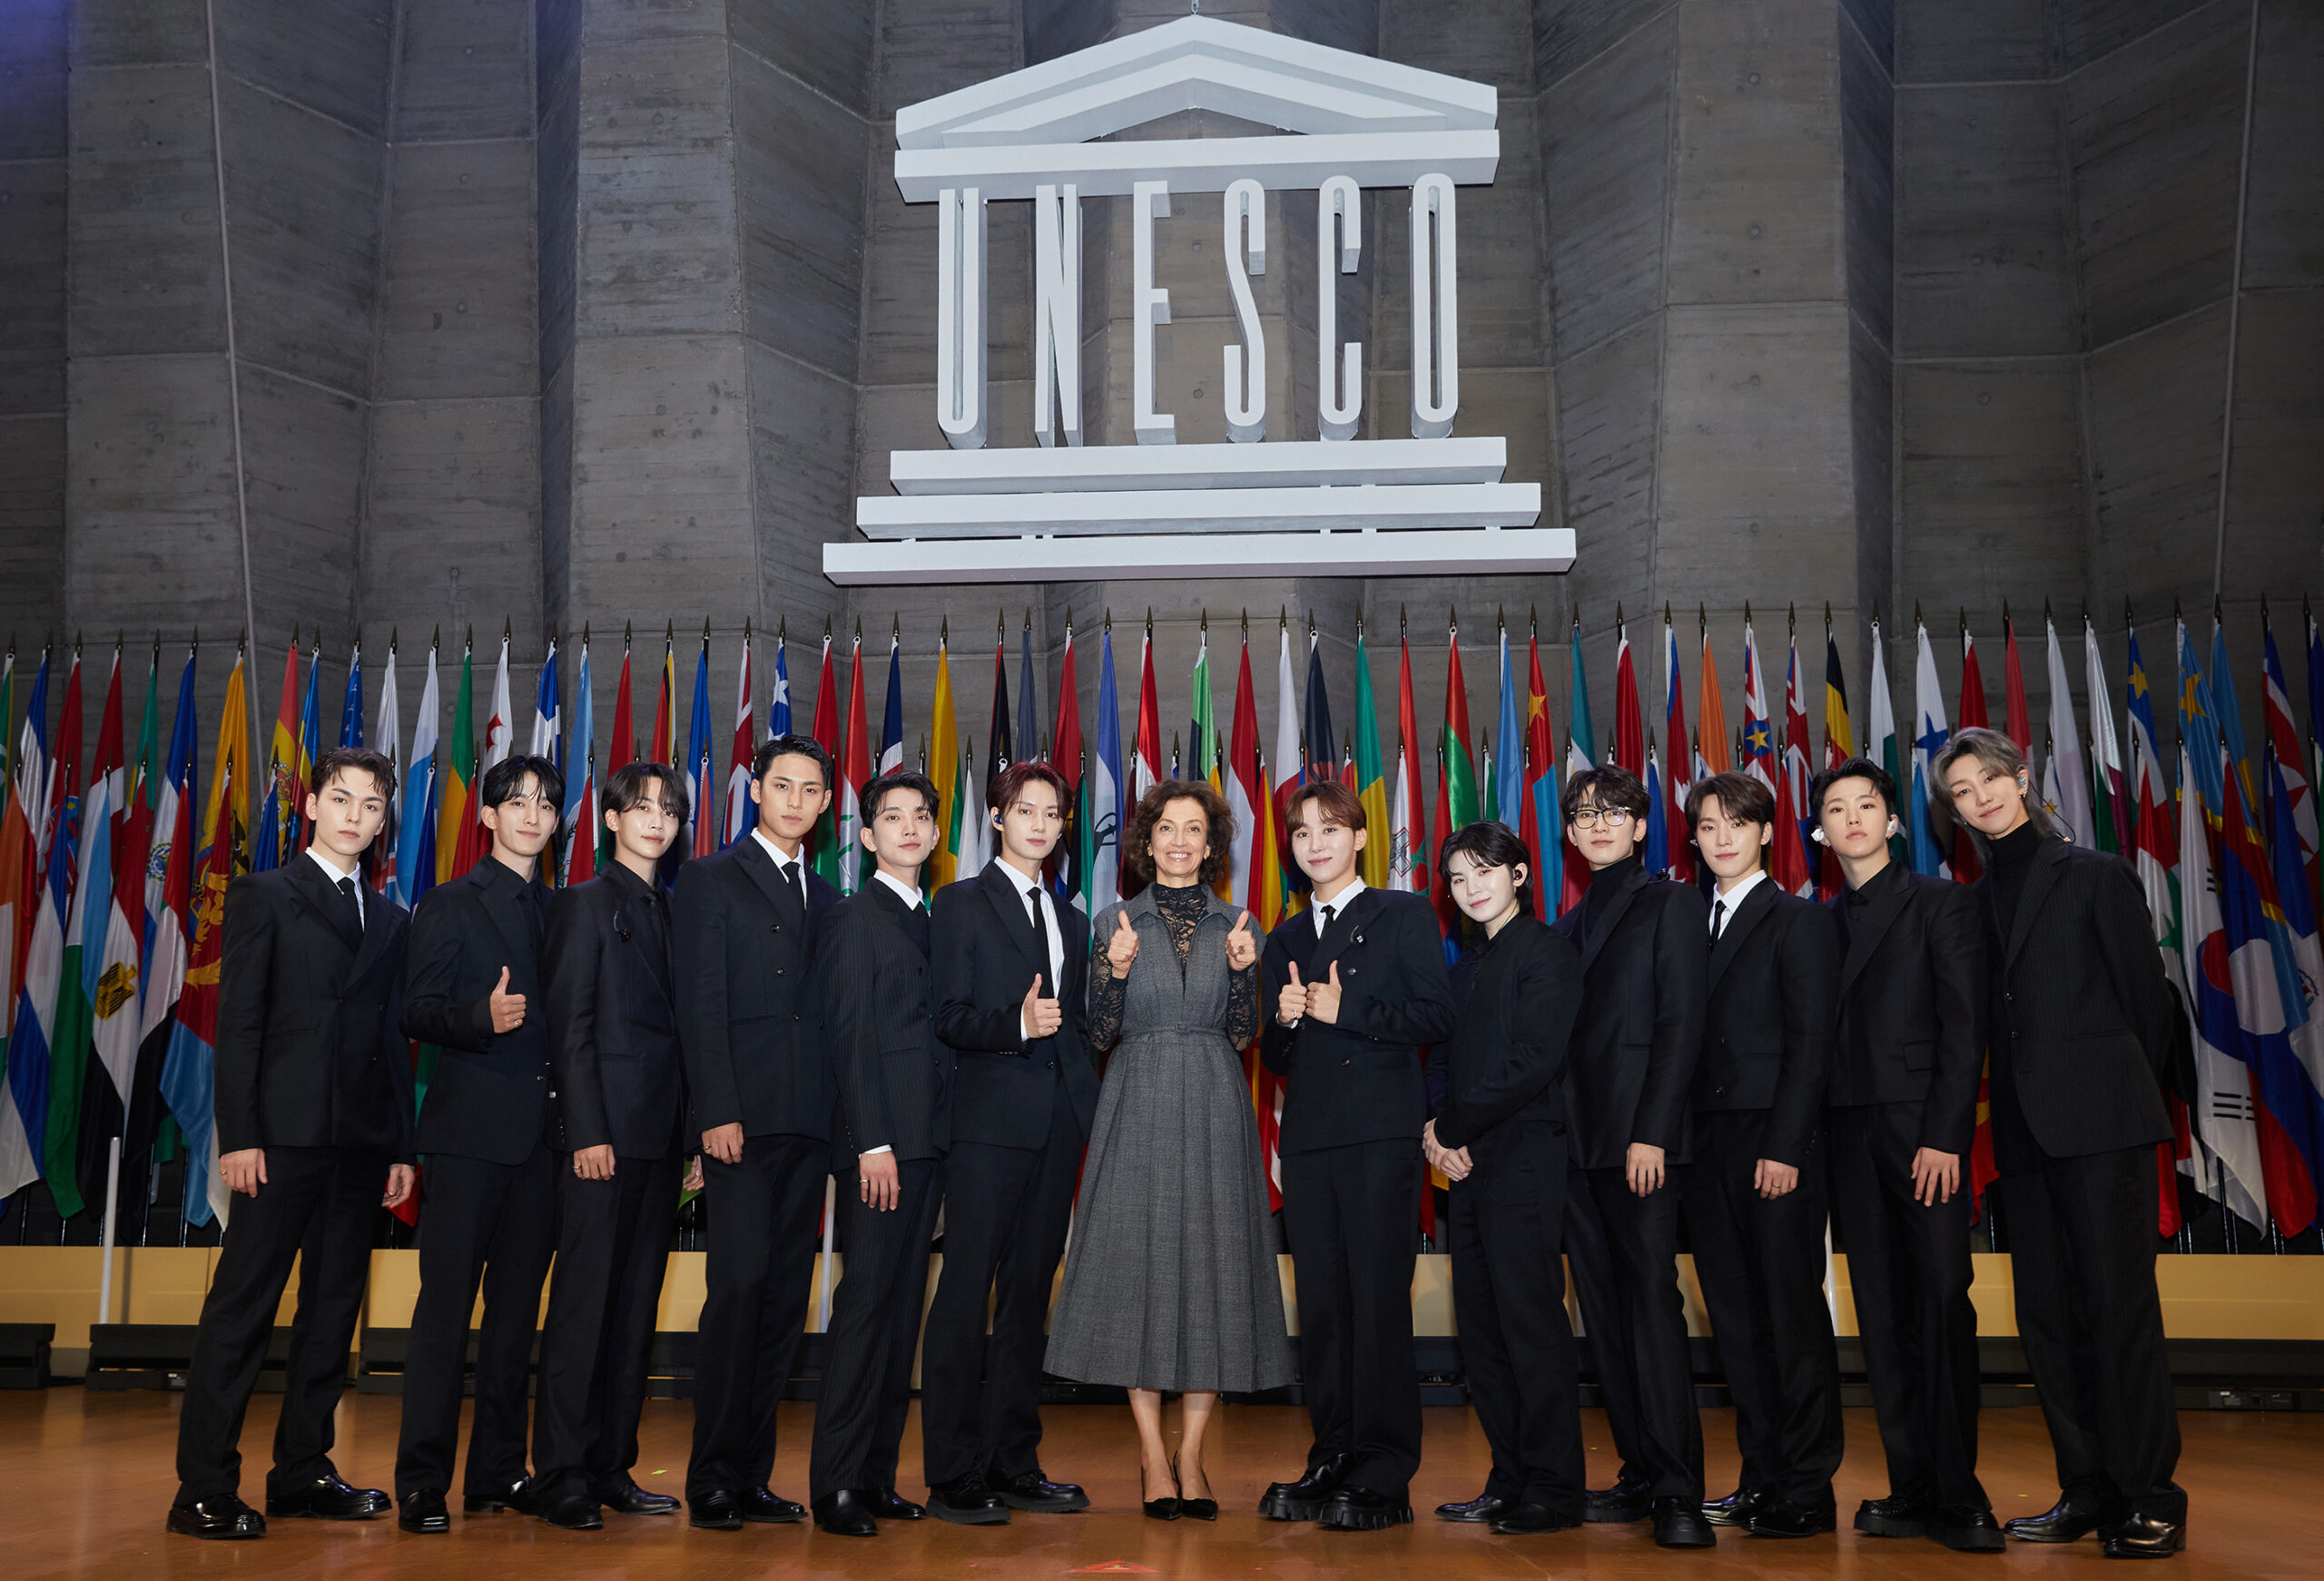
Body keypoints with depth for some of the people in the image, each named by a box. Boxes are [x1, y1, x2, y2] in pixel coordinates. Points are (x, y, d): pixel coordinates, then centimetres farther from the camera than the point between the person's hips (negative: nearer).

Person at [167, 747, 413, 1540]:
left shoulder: (391, 921, 17)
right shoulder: (264, 895, 3)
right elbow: (237, 1023, -4)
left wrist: (402, 1147, 9)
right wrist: (240, 1134, -12)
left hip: (362, 1141, 6)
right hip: (285, 1136, -5)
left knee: (334, 1306, 9)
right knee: (242, 1309, -4)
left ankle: (302, 1471, 18)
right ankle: (204, 1490, 0)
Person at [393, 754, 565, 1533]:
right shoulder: (450, 904, 3)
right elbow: (418, 1010, -5)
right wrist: (481, 1017, -23)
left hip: (542, 1132, 5)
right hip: (472, 1125, -5)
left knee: (517, 1302, 9)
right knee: (446, 1302, -6)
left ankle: (498, 1470, 15)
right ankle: (422, 1481, -2)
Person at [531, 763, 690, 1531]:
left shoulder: (673, 912, 17)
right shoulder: (584, 903, 0)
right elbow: (571, 1027, -7)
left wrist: (692, 1134, 8)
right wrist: (588, 1131, -15)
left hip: (661, 1135, 6)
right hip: (604, 1133, -6)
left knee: (637, 1306, 8)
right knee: (584, 1302, -5)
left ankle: (611, 1467, 14)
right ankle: (562, 1476, 1)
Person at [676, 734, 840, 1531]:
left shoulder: (825, 896, 19)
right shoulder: (711, 880, 3)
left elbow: (826, 1011, 15)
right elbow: (700, 1006, -5)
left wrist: (838, 1117, 6)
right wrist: (716, 1112, -14)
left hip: (808, 1123, 5)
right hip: (741, 1119, -5)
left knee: (785, 1300, 5)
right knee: (739, 1286, -10)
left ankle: (752, 1475, 11)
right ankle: (713, 1478, -2)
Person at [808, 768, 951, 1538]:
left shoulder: (931, 921, 18)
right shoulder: (853, 917, -4)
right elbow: (850, 1036, -11)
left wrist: (935, 1137, 7)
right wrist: (873, 1142, -17)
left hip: (927, 1140, 7)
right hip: (880, 1140, -7)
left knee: (903, 1307, 8)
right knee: (867, 1301, -7)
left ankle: (876, 1474, 14)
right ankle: (834, 1485, -2)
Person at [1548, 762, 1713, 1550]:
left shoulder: (1671, 903, 2)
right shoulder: (1569, 926, 20)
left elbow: (1680, 1024, -7)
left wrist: (1651, 1132, -15)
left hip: (1639, 1137, -6)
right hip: (1578, 1143, 7)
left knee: (1652, 1299, -11)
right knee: (1603, 1310, 6)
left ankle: (1678, 1491, -9)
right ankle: (1641, 1475, 11)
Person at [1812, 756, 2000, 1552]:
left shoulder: (1940, 903, 3)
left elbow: (1963, 1027, -4)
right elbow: (1819, 1034, 12)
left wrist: (1944, 1136, -13)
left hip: (1921, 1129, -4)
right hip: (1847, 1133, 5)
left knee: (1943, 1301, -8)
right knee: (1882, 1315, 4)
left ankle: (1958, 1495, -2)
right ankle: (1913, 1489, 8)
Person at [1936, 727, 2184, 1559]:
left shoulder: (2094, 874, 0)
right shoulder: (1979, 899, 14)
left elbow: (2147, 995, 1)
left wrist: (2123, 1094, 5)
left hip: (2100, 1118, -6)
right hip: (2025, 1129, 6)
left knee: (2120, 1304, -6)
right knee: (2047, 1316, 7)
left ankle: (2150, 1498, 1)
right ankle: (2087, 1490, 16)